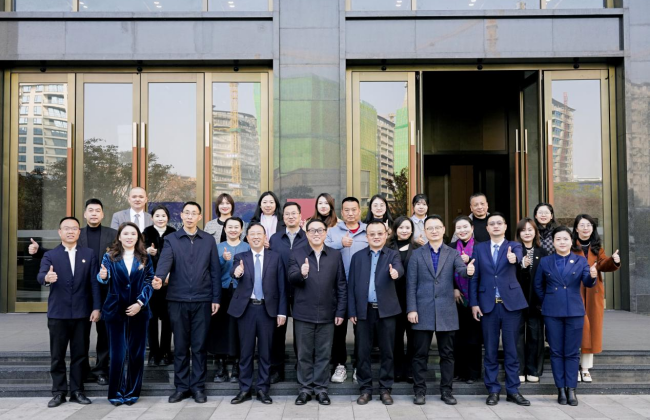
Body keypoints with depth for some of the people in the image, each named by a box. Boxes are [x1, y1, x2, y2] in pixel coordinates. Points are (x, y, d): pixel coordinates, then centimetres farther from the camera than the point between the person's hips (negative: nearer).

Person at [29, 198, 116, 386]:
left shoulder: (113, 234, 3)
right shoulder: (77, 234, 6)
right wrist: (38, 250, -4)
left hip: (105, 291, -1)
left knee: (104, 331, 6)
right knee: (81, 332, 10)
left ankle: (101, 370, 17)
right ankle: (83, 369, 22)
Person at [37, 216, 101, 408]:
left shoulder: (89, 254, 5)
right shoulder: (50, 255, 2)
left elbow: (94, 282, 2)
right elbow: (41, 275, -16)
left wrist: (96, 307, -5)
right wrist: (47, 278, -40)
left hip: (82, 313, 1)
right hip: (58, 313, -1)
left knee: (79, 354, 7)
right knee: (57, 355, 7)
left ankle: (77, 391, 18)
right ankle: (59, 392, 18)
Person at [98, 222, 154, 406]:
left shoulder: (145, 258, 5)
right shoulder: (110, 256, 2)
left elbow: (149, 282, 0)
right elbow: (104, 279, -9)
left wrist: (140, 303, -11)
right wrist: (103, 276, -32)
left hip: (139, 311, 1)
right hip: (116, 311, -1)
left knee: (136, 353, 6)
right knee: (118, 353, 1)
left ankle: (132, 392, 17)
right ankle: (116, 392, 14)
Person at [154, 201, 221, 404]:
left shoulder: (209, 240, 6)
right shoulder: (171, 239, 4)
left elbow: (215, 271, 5)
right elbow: (165, 261, -14)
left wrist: (216, 298, 0)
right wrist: (159, 277, -35)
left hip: (202, 300, 0)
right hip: (177, 300, 0)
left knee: (199, 346, 5)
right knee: (180, 346, 8)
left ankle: (198, 387, 15)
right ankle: (181, 387, 18)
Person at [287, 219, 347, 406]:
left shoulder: (335, 255, 5)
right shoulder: (297, 253, 1)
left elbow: (341, 285, 5)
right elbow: (291, 278, -11)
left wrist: (341, 311, 0)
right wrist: (301, 274, -34)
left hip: (327, 314, 1)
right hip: (303, 313, -1)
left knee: (323, 354, 9)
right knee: (304, 354, 8)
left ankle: (321, 388, 20)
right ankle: (305, 388, 20)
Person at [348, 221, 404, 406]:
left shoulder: (393, 255, 5)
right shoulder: (358, 257, 9)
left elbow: (399, 269, -18)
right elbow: (351, 285, 6)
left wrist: (395, 272, -43)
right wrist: (351, 311, 0)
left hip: (386, 310, -1)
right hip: (364, 310, 1)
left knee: (387, 351, 5)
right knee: (363, 351, 5)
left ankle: (385, 389, 17)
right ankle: (365, 389, 17)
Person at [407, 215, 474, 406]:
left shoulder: (453, 253, 7)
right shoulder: (417, 254, 5)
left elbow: (462, 269, -13)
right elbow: (411, 284, 1)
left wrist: (469, 270, -37)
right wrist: (411, 309, -7)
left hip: (446, 311, 1)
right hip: (423, 311, -1)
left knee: (447, 354, 7)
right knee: (420, 353, 4)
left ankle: (446, 390, 18)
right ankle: (420, 390, 15)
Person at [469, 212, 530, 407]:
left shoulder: (514, 246, 5)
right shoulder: (479, 248, 8)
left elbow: (518, 256, -21)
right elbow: (474, 278, 5)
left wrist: (513, 258, -45)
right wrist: (474, 303, -2)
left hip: (511, 303, -1)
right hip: (488, 305, 1)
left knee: (511, 349, 5)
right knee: (490, 350, 6)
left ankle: (513, 390, 15)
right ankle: (493, 390, 15)